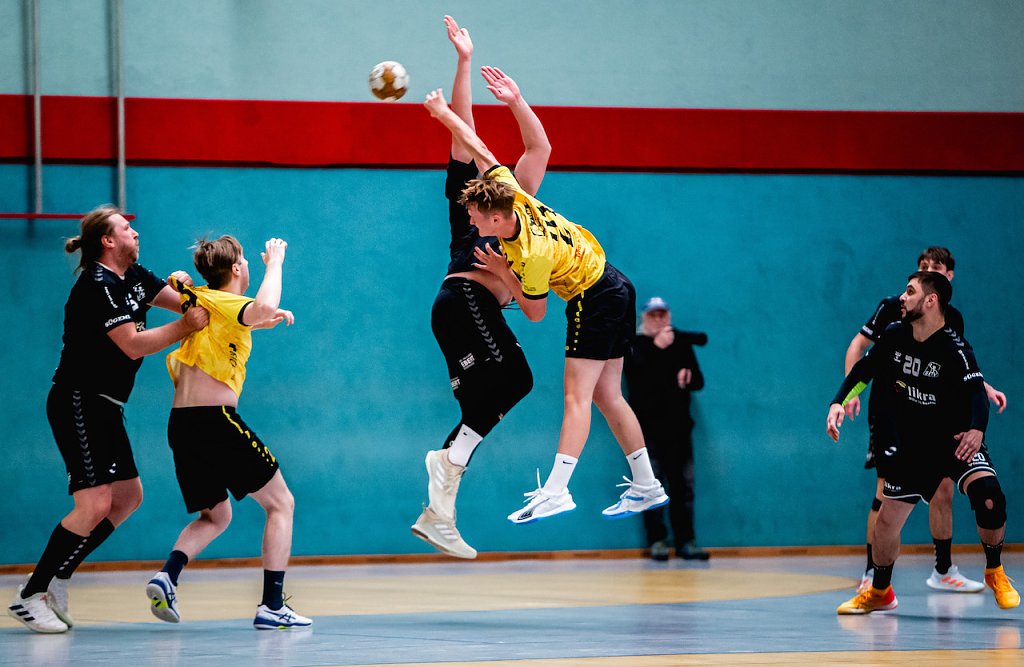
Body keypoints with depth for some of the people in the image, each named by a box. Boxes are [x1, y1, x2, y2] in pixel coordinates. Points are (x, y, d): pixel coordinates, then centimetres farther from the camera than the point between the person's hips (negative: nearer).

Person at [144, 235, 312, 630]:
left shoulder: (199, 301, 16)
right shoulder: (225, 303, -7)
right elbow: (262, 308, -31)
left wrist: (265, 320, 31)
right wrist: (274, 262, -15)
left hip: (181, 423, 8)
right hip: (216, 420, -8)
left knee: (214, 516, 24)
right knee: (280, 503, 6)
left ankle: (167, 576, -3)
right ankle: (272, 606, -4)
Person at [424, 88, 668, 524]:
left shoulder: (533, 254, -29)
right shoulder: (511, 193, -11)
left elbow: (535, 313, -16)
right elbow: (477, 146, 0)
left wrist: (503, 274, -12)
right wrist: (444, 112, 5)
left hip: (593, 300, -9)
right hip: (611, 287, 9)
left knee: (577, 396, -15)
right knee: (607, 396, 10)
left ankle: (556, 491, -22)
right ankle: (646, 487, 12)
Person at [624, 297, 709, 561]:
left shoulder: (681, 343, 14)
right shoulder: (635, 345, 2)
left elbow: (699, 381, 13)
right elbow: (636, 373, -17)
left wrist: (688, 377, -10)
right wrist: (656, 347, -24)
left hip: (678, 425, 4)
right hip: (648, 427, -3)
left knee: (683, 486, 0)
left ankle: (686, 541, 2)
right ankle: (657, 541, -4)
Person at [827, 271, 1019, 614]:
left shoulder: (954, 348, -21)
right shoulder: (894, 336, -4)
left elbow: (975, 390, -34)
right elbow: (863, 370, 12)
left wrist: (976, 430, -52)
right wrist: (838, 403, -1)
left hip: (957, 441, -5)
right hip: (913, 446, 5)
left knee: (988, 495, -29)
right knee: (887, 519, 2)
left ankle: (995, 573, -5)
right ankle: (879, 592, 27)